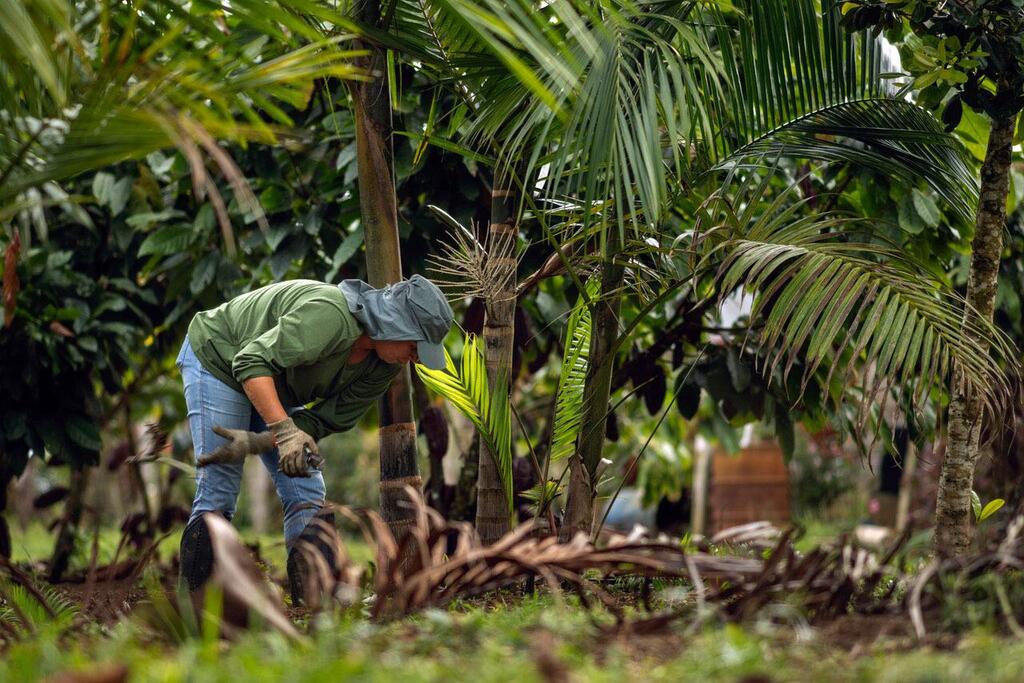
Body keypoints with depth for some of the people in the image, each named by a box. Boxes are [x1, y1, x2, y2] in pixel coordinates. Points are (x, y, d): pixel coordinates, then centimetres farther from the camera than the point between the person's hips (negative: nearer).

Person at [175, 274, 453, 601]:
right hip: (216, 359, -8)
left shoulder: (382, 366, -12)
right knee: (218, 492, -14)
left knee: (307, 495, -3)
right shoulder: (330, 315, -37)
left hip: (273, 385, 8)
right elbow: (252, 361, -39)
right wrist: (285, 431, -47)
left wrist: (257, 443, -27)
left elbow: (326, 420, -13)